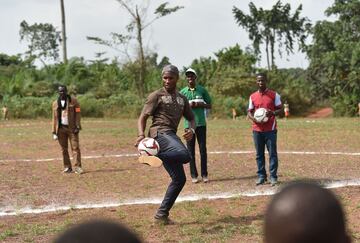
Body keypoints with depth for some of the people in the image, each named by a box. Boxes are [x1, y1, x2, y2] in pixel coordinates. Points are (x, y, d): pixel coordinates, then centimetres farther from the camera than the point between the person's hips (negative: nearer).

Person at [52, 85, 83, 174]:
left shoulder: (73, 100, 2)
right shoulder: (55, 103, 10)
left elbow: (77, 113, -1)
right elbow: (54, 118, 12)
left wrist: (77, 126, -11)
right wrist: (54, 132, 7)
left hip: (71, 128, -3)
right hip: (61, 129, 3)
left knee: (75, 147, -7)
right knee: (64, 149, 4)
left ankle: (78, 167, -8)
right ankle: (67, 167, 11)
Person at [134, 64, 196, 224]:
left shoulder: (182, 99, 22)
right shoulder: (156, 96, 3)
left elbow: (191, 118, 23)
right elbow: (143, 117, 0)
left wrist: (192, 130, -2)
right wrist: (141, 135, -20)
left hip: (172, 136, 7)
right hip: (160, 133, -7)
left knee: (179, 179, 6)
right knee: (185, 155, -36)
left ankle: (161, 215, 12)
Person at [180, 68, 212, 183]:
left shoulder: (202, 90, 5)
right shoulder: (182, 92, 5)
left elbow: (209, 105, 9)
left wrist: (200, 105, -9)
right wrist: (188, 106, -12)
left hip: (201, 124, 0)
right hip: (189, 124, 0)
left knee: (203, 149, 1)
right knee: (191, 150, 3)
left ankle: (204, 174, 8)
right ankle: (194, 175, 9)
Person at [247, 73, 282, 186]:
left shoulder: (274, 95, 2)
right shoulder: (252, 96, 10)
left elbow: (280, 109, 3)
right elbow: (249, 112, 13)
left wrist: (272, 113, -18)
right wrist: (253, 118, -9)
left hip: (270, 129, -3)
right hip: (257, 129, 3)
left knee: (272, 153, -3)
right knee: (259, 154, 5)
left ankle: (273, 177, 2)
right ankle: (261, 176, 11)